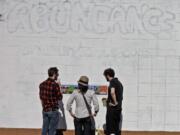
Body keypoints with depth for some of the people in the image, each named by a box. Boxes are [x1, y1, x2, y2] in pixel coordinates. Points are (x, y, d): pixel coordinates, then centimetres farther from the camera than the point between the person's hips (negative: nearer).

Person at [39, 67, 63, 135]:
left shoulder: (42, 84, 5)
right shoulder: (55, 85, -15)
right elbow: (60, 97, -6)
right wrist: (59, 88, 5)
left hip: (45, 110, 6)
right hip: (53, 110, -6)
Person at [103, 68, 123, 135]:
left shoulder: (112, 81, -12)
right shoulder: (118, 82, 17)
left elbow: (112, 92, -31)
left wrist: (115, 102, -21)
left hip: (112, 108, -9)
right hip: (118, 108, 9)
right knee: (116, 129, 12)